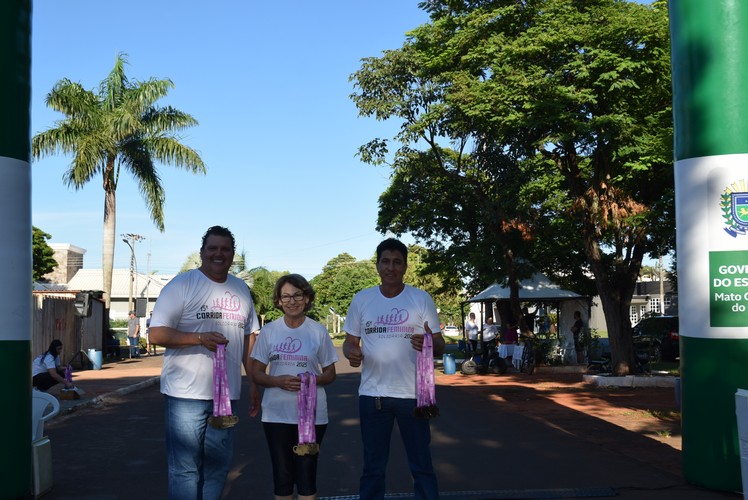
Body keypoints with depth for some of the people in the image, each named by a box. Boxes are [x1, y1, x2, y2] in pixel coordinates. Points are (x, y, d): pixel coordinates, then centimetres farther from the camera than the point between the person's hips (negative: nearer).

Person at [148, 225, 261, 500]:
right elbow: (156, 334, -11)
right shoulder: (182, 284, -6)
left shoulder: (241, 289, 13)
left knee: (218, 467, 14)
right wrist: (200, 338, -24)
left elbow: (249, 338, 17)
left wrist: (254, 383, 14)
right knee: (185, 468, 0)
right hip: (186, 395, -5)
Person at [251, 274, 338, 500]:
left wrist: (312, 380, -17)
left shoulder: (319, 331, 0)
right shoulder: (269, 331, 2)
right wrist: (278, 381, -17)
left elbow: (330, 374, 5)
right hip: (276, 414, 1)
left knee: (307, 473, 4)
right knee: (282, 474, 8)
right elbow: (256, 374, 3)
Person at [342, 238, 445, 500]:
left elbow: (440, 345, -2)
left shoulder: (421, 299, -2)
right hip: (372, 394, 2)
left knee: (421, 465, 8)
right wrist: (351, 352, -14)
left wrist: (429, 344, -26)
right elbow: (350, 341, 10)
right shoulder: (361, 299, 4)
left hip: (412, 394, -2)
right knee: (372, 467, 12)